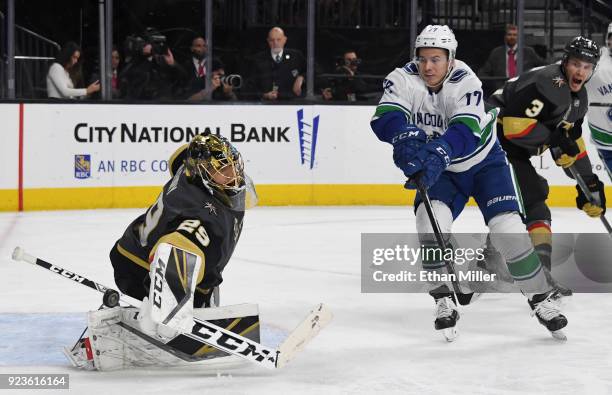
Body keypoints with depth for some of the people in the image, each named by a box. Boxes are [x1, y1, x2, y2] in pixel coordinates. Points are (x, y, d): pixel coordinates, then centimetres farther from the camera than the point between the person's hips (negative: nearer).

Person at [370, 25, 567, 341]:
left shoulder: (465, 82, -27)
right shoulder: (403, 80, -19)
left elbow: (465, 131, -41)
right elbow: (385, 118, -34)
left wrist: (438, 152, -60)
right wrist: (406, 135, -56)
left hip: (484, 161, -2)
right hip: (441, 170, 2)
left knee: (507, 228, -14)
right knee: (431, 220, -23)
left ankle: (540, 297, 5)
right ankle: (444, 301, -8)